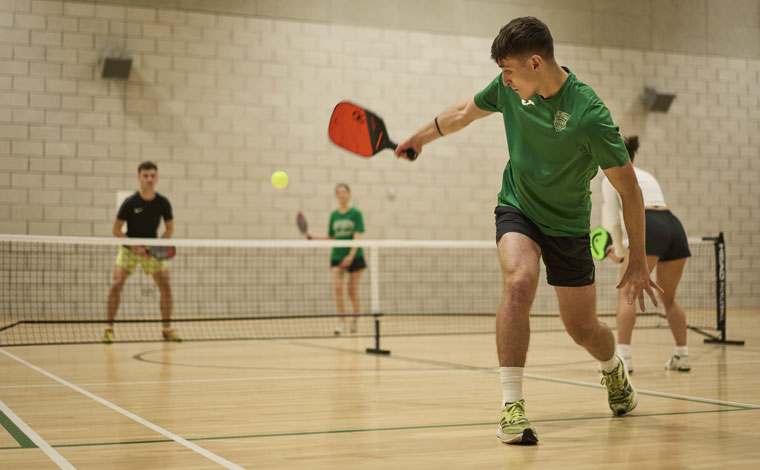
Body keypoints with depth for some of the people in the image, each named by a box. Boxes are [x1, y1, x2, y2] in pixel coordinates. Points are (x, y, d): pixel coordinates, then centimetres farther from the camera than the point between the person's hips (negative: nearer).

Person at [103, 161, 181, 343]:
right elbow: (116, 230, -11)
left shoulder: (163, 203, -9)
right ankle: (109, 329, -3)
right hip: (129, 248, -2)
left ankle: (167, 329, 10)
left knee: (166, 287, -5)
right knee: (116, 285, -15)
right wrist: (135, 246, -21)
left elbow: (170, 228, 2)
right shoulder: (129, 203, -16)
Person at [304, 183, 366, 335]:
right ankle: (341, 321, -8)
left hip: (354, 256, -3)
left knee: (353, 290, 2)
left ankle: (356, 317, 26)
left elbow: (357, 237, -11)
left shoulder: (356, 213, -4)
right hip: (337, 257, 3)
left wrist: (351, 256, -21)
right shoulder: (334, 215, 8)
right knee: (338, 287, -13)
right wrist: (312, 236, 4)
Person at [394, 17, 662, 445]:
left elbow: (630, 191, -20)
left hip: (568, 224, -2)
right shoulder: (509, 87, -12)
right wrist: (421, 137, 20)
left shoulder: (589, 115, -28)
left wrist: (638, 263, -18)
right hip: (517, 208, 2)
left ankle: (614, 371, 45)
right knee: (519, 283, -29)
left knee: (583, 329, 8)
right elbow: (465, 111, 11)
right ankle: (512, 405, -23)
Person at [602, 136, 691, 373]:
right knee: (669, 297, 20)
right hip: (675, 226, 7)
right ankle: (682, 356, 19)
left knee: (626, 293, -3)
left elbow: (613, 219, 9)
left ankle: (623, 357, -13)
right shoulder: (647, 175, 32)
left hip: (650, 229, -7)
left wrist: (619, 251, 13)